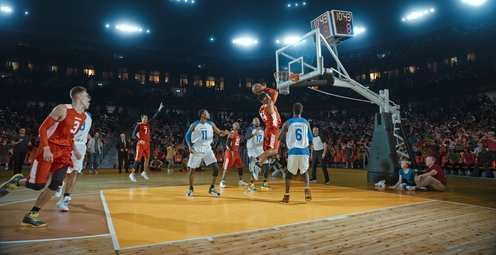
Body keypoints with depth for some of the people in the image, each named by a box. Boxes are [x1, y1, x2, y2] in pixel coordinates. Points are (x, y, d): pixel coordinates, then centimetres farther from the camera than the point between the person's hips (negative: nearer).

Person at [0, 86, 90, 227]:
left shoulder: (83, 116, 9)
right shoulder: (63, 109, -13)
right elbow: (43, 128, -12)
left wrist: (75, 150, 11)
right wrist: (46, 149, -22)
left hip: (64, 152, 6)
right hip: (49, 149, -6)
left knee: (55, 185, -4)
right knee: (37, 185, -5)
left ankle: (31, 216, 8)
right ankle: (17, 181, 28)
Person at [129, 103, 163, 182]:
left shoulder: (148, 124, 9)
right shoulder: (139, 125, -7)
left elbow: (154, 117, 3)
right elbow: (134, 134, -11)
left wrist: (159, 109, -5)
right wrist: (139, 140, -26)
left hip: (147, 144, 6)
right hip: (140, 144, -6)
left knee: (147, 158, 11)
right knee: (138, 159, -11)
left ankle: (144, 172, 24)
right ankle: (132, 174, -7)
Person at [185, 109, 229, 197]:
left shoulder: (211, 124, 0)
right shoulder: (194, 125, -8)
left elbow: (220, 133, 1)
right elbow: (187, 135, 2)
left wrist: (224, 132, -23)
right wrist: (190, 146, -10)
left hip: (207, 149, 3)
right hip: (196, 150, -2)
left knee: (216, 168, -8)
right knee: (192, 169, 4)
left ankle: (212, 188, 8)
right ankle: (191, 189, 26)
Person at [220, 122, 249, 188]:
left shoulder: (238, 135, 16)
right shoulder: (231, 133, -11)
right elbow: (228, 144, -20)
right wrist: (232, 151, -27)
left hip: (236, 152, 9)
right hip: (230, 152, -9)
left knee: (240, 166, 12)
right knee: (227, 168, -9)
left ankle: (241, 181, 23)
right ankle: (222, 182, -5)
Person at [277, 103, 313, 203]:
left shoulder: (287, 123, 0)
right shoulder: (306, 123, 7)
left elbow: (279, 138, 6)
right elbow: (310, 139, 13)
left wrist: (283, 130, 24)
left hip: (293, 151, -1)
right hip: (304, 151, 2)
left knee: (289, 173, 16)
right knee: (305, 171, 23)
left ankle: (287, 196, 12)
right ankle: (307, 189, -1)